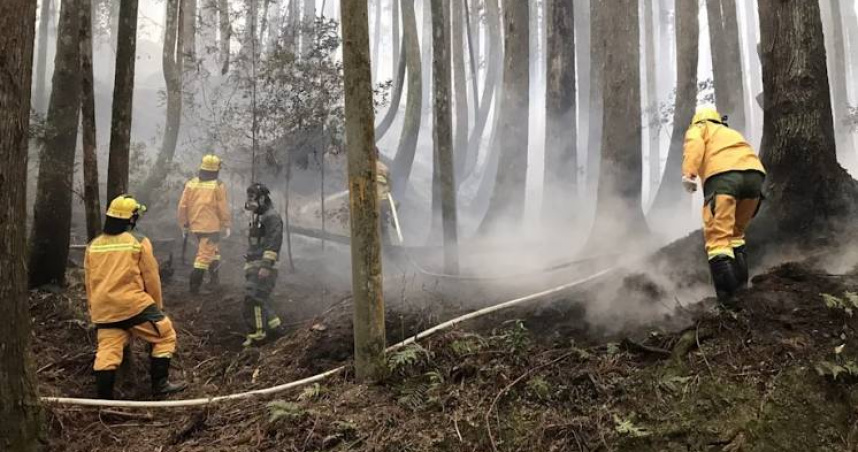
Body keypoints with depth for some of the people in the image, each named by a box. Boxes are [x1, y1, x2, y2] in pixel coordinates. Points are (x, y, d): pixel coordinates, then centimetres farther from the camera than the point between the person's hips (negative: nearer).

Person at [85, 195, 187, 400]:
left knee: (108, 351, 6)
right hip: (133, 304, -5)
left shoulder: (93, 245, 11)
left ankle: (104, 398, 3)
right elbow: (151, 277, 0)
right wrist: (158, 306, 13)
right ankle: (160, 383, 7)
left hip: (104, 310, 5)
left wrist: (94, 311, 28)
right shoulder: (139, 242, -4)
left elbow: (89, 283, 17)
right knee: (165, 335, 10)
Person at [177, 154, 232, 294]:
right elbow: (223, 209, -10)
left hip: (196, 226, 6)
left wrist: (184, 225, 13)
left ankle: (215, 278, 33)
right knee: (204, 255, -3)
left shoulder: (191, 184, 3)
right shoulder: (218, 186, -10)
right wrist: (227, 226, 1)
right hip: (212, 226, -6)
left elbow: (182, 206, 3)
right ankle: (194, 285, -6)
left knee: (213, 250, 24)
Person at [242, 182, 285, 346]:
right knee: (260, 299, 12)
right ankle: (275, 327, 21)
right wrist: (249, 264, 26)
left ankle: (257, 334, -9)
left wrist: (266, 265, -26)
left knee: (254, 298, -13)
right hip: (253, 265, 10)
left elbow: (274, 243, -20)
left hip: (263, 266, -10)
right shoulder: (256, 217, 19)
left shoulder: (272, 217, -12)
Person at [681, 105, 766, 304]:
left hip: (723, 174, -6)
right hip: (754, 173, 6)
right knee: (735, 233, 22)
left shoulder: (698, 128, 27)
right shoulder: (732, 133, 44)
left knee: (718, 237, -9)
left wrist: (688, 173, -10)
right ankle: (740, 285, 15)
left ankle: (727, 294, -22)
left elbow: (694, 144, 3)